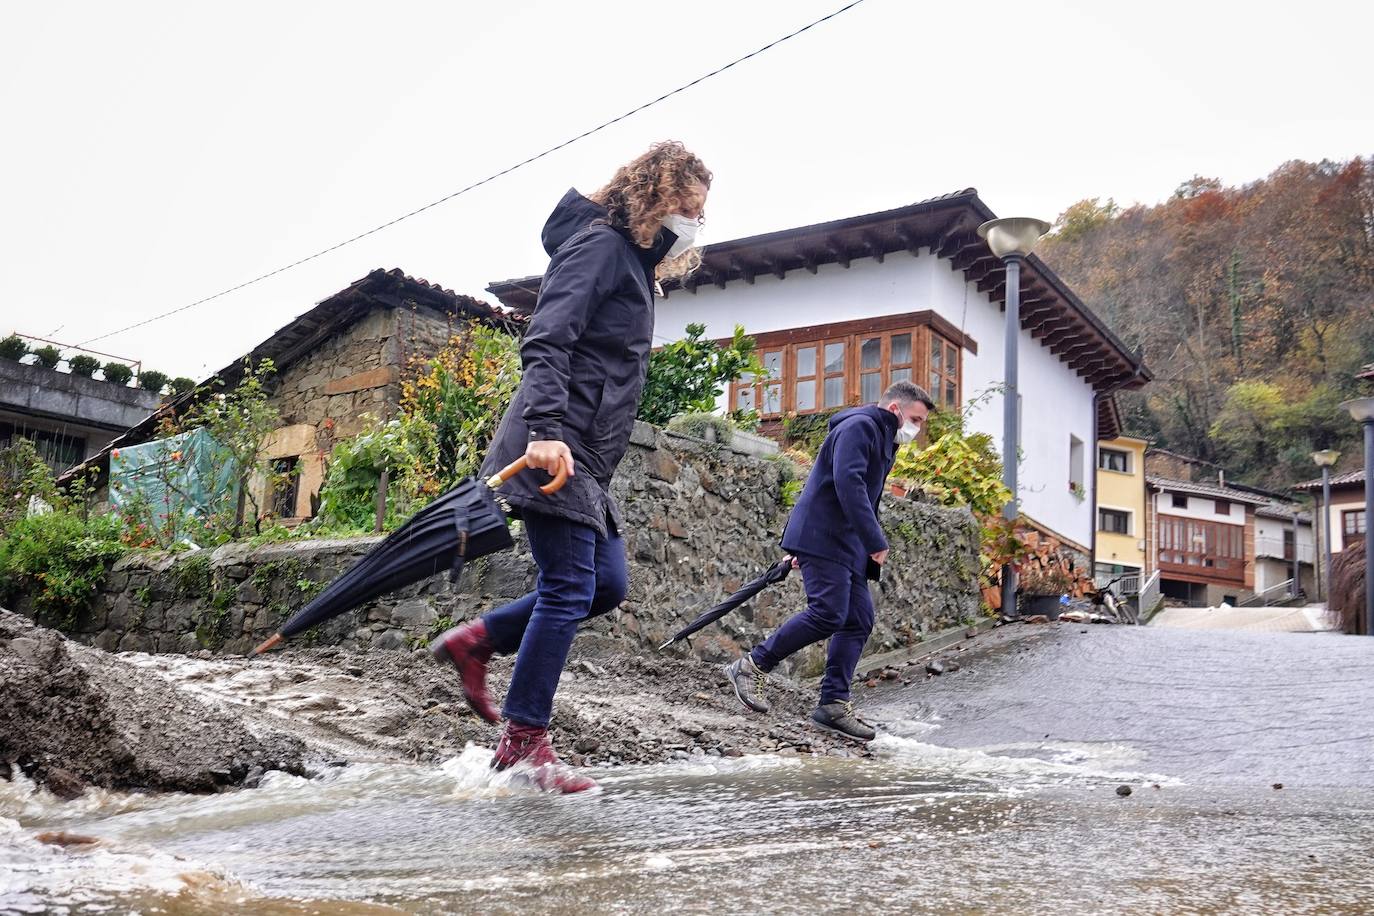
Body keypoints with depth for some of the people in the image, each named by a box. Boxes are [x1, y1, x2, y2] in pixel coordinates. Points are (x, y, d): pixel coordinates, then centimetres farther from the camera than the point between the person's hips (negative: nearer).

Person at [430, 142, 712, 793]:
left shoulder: (636, 263, 24)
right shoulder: (601, 244, -7)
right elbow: (545, 342, -19)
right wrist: (547, 430, -31)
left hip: (584, 457, 10)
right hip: (554, 446, -10)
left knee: (607, 583, 9)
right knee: (569, 588, -10)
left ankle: (475, 641, 17)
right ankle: (524, 742, -2)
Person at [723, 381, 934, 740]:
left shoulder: (884, 442, 24)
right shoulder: (859, 426, -9)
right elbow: (848, 483, -23)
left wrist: (802, 549, 25)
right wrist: (876, 541, -24)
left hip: (847, 546, 10)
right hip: (823, 538, -10)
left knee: (859, 620, 4)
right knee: (828, 613, -17)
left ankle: (834, 703, 7)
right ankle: (752, 667, -7)